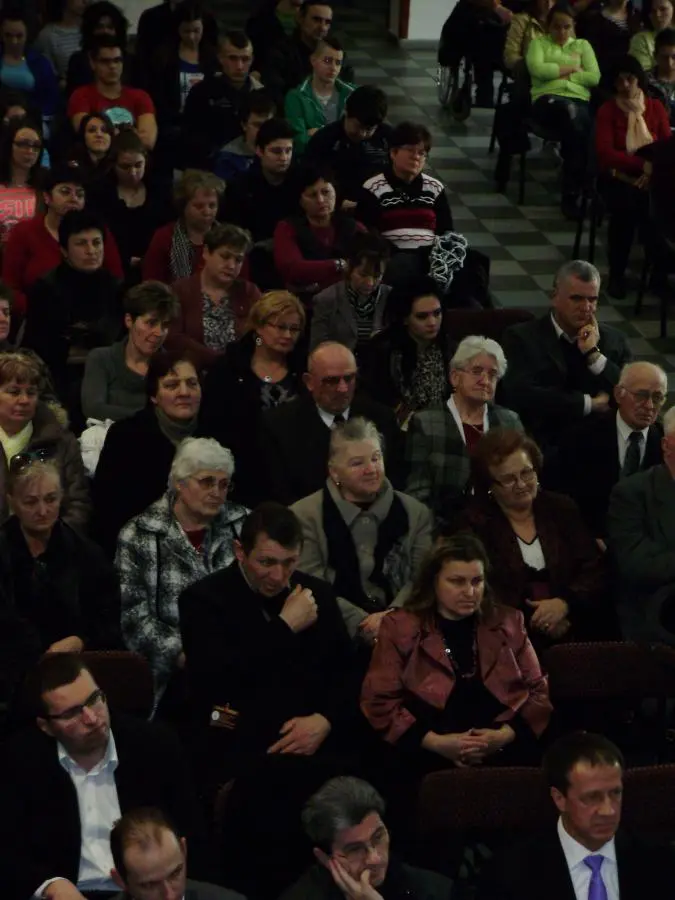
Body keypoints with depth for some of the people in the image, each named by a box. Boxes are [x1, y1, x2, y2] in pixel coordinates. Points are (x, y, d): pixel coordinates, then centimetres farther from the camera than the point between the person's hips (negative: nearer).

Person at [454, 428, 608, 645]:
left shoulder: (562, 509, 15)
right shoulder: (472, 523, 3)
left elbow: (595, 570, 8)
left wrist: (565, 603, -11)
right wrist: (535, 622, -14)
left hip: (577, 633, 3)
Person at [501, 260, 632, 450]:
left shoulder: (614, 340, 11)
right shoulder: (523, 338, 0)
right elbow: (521, 394, -15)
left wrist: (594, 354, -7)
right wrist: (591, 403, -10)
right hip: (543, 445, -3)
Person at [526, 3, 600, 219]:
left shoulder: (582, 45, 26)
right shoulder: (538, 43, 20)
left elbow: (594, 78, 10)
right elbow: (537, 69, -2)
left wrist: (557, 71, 4)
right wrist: (571, 68, 4)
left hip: (580, 101, 2)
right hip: (547, 99, -2)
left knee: (575, 121, -37)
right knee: (570, 112, -40)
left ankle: (571, 195, -30)